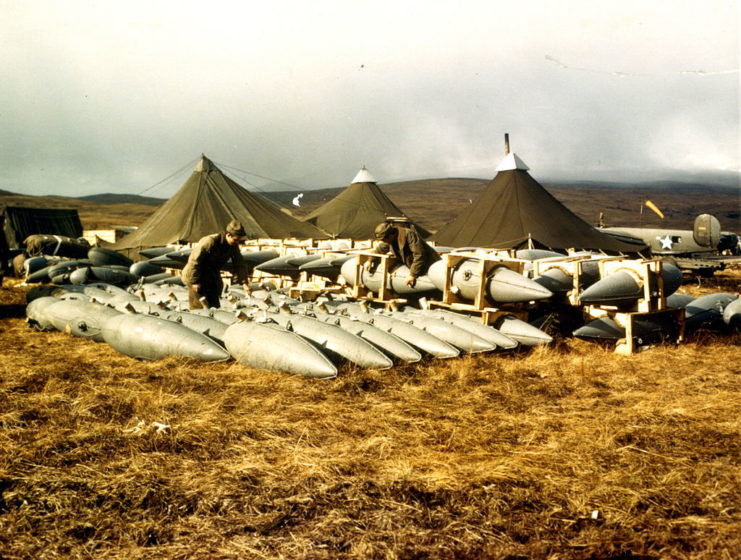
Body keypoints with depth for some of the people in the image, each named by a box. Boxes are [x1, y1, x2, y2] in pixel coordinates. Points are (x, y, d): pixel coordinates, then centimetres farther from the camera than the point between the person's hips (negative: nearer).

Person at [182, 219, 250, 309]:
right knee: (200, 307, -10)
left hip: (212, 278, 7)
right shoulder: (210, 242, -29)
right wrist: (195, 281, -24)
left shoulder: (233, 246, -7)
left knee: (214, 306, 7)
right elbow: (194, 260, -25)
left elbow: (239, 264, 3)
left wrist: (244, 282, -8)